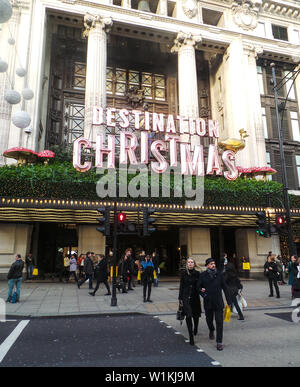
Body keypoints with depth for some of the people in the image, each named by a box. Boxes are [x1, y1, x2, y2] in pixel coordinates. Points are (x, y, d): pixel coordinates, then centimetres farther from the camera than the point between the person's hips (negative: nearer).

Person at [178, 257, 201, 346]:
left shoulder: (197, 273, -1)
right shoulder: (183, 273, -2)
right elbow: (181, 286, 2)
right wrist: (180, 298, 1)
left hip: (195, 296, 1)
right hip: (186, 297, -1)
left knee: (195, 315, 14)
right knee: (188, 315, -8)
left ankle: (195, 328, 46)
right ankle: (191, 337, 2)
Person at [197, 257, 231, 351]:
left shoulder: (219, 274, -1)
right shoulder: (202, 275, -3)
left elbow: (225, 288, 3)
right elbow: (198, 286, 5)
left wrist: (229, 301, 4)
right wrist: (201, 290, -16)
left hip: (218, 302, -1)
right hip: (208, 302, 1)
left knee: (219, 322, -5)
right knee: (209, 320, 18)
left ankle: (219, 342, 8)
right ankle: (211, 331, 50)